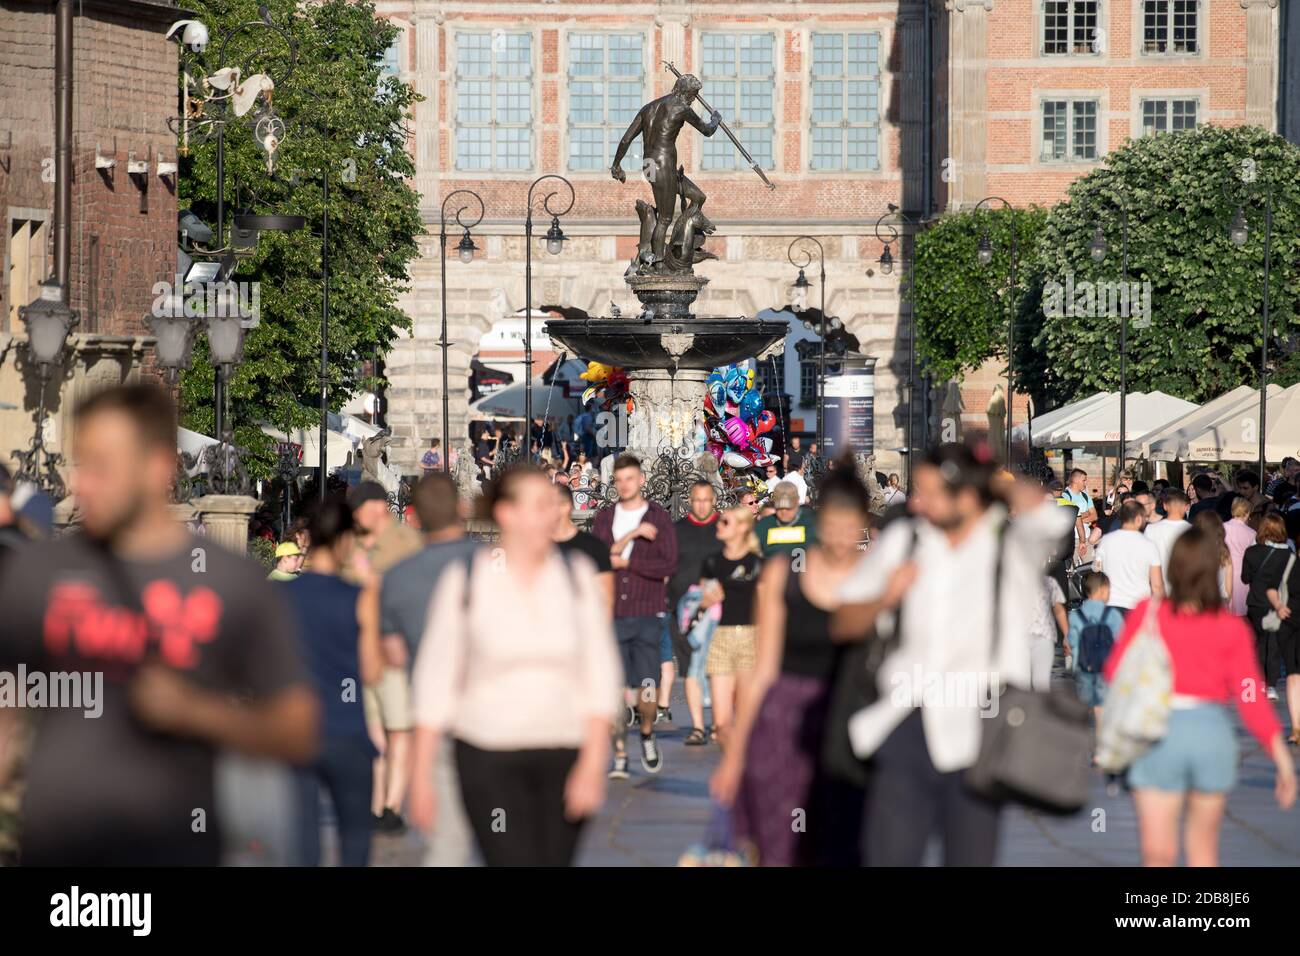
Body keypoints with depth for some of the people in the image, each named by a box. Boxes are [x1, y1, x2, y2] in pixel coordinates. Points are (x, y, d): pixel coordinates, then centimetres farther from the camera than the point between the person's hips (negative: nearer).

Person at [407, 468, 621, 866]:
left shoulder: (577, 575, 4)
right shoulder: (464, 581, -2)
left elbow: (601, 672, 4)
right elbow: (436, 681, 1)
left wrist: (593, 762, -6)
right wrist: (421, 777, -1)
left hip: (565, 757, 3)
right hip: (490, 758, -3)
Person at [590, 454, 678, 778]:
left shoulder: (659, 518, 4)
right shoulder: (604, 518, 11)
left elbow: (668, 564, -7)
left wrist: (624, 561, -9)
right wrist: (631, 535, -14)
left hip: (647, 615, -2)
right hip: (612, 614, 2)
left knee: (647, 690, -6)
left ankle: (647, 734, 22)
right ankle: (620, 757, 6)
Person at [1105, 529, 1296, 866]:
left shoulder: (1148, 613, -5)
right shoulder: (1232, 629, -2)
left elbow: (1114, 671, 0)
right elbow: (1251, 699, -5)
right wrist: (1282, 758, -1)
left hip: (1160, 735, -2)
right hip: (1213, 732, 2)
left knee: (1158, 852, -3)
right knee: (1203, 847, 19)